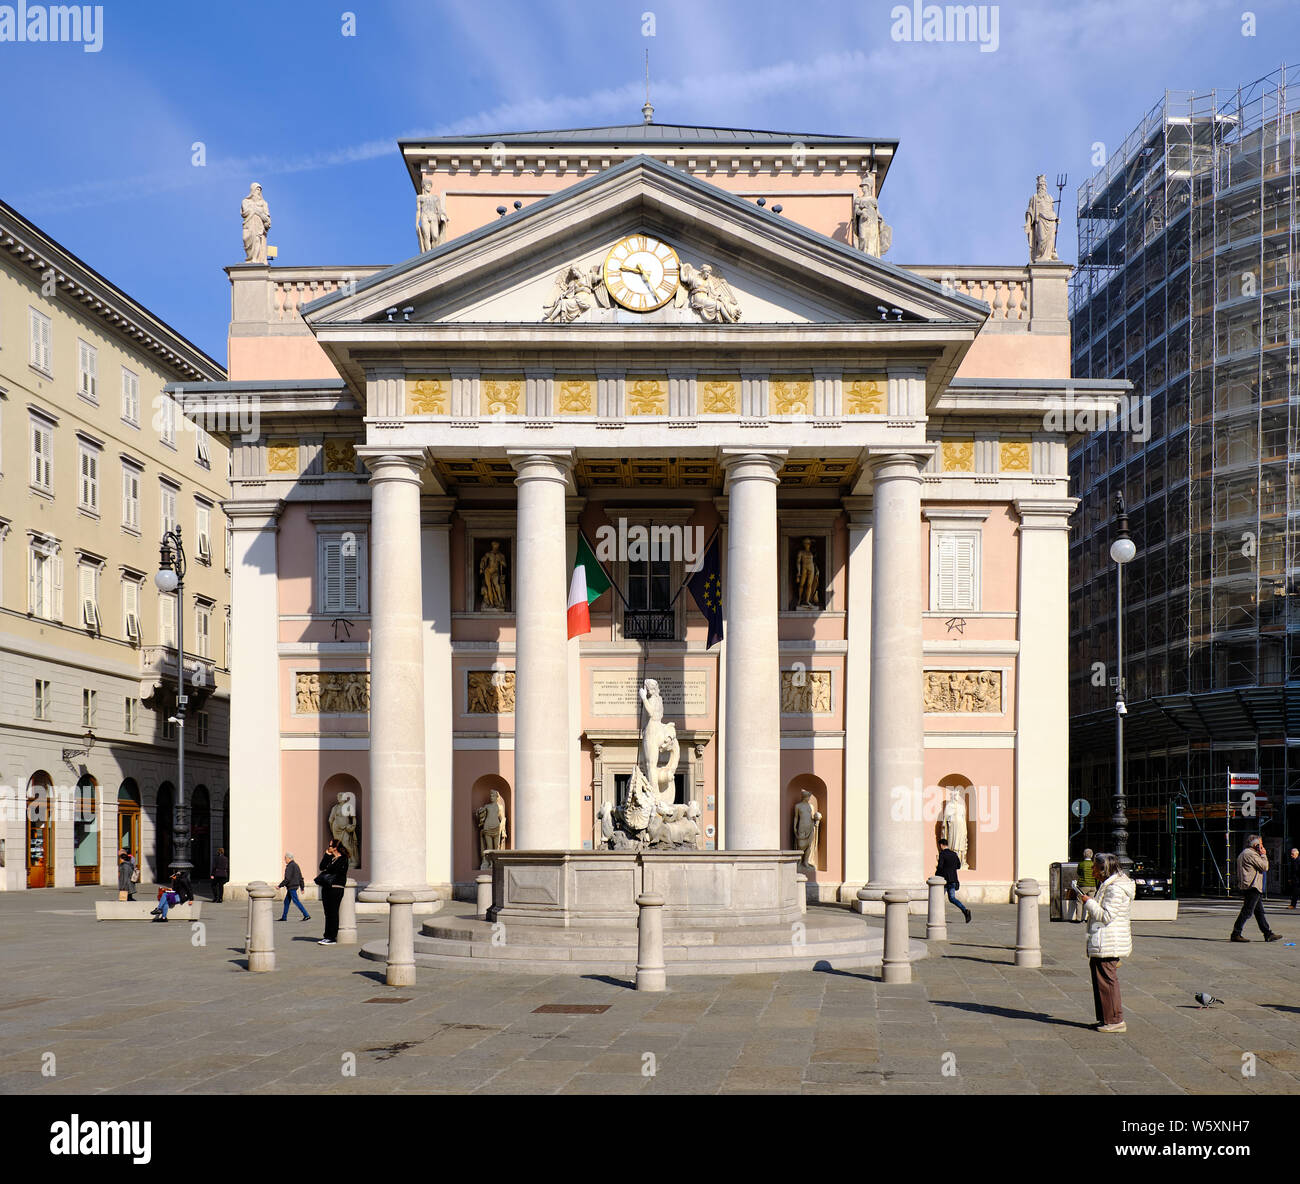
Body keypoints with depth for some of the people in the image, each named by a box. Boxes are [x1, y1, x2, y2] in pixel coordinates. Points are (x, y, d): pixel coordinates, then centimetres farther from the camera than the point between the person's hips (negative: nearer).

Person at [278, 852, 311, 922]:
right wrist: (302, 887, 20)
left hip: (292, 887, -10)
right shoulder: (296, 865, 14)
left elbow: (287, 879, -22)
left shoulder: (290, 866, -16)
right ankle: (284, 917, 19)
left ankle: (306, 915, -12)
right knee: (286, 901, 14)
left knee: (296, 901, -9)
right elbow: (300, 878, 17)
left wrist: (280, 885, -16)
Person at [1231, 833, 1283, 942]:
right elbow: (1265, 867, -13)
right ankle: (1236, 934, -7)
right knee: (1247, 911, -9)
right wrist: (1263, 855, -2)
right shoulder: (1251, 854, -15)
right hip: (1252, 886, -11)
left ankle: (1268, 934, 16)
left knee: (1259, 911, 12)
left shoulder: (1243, 854, 19)